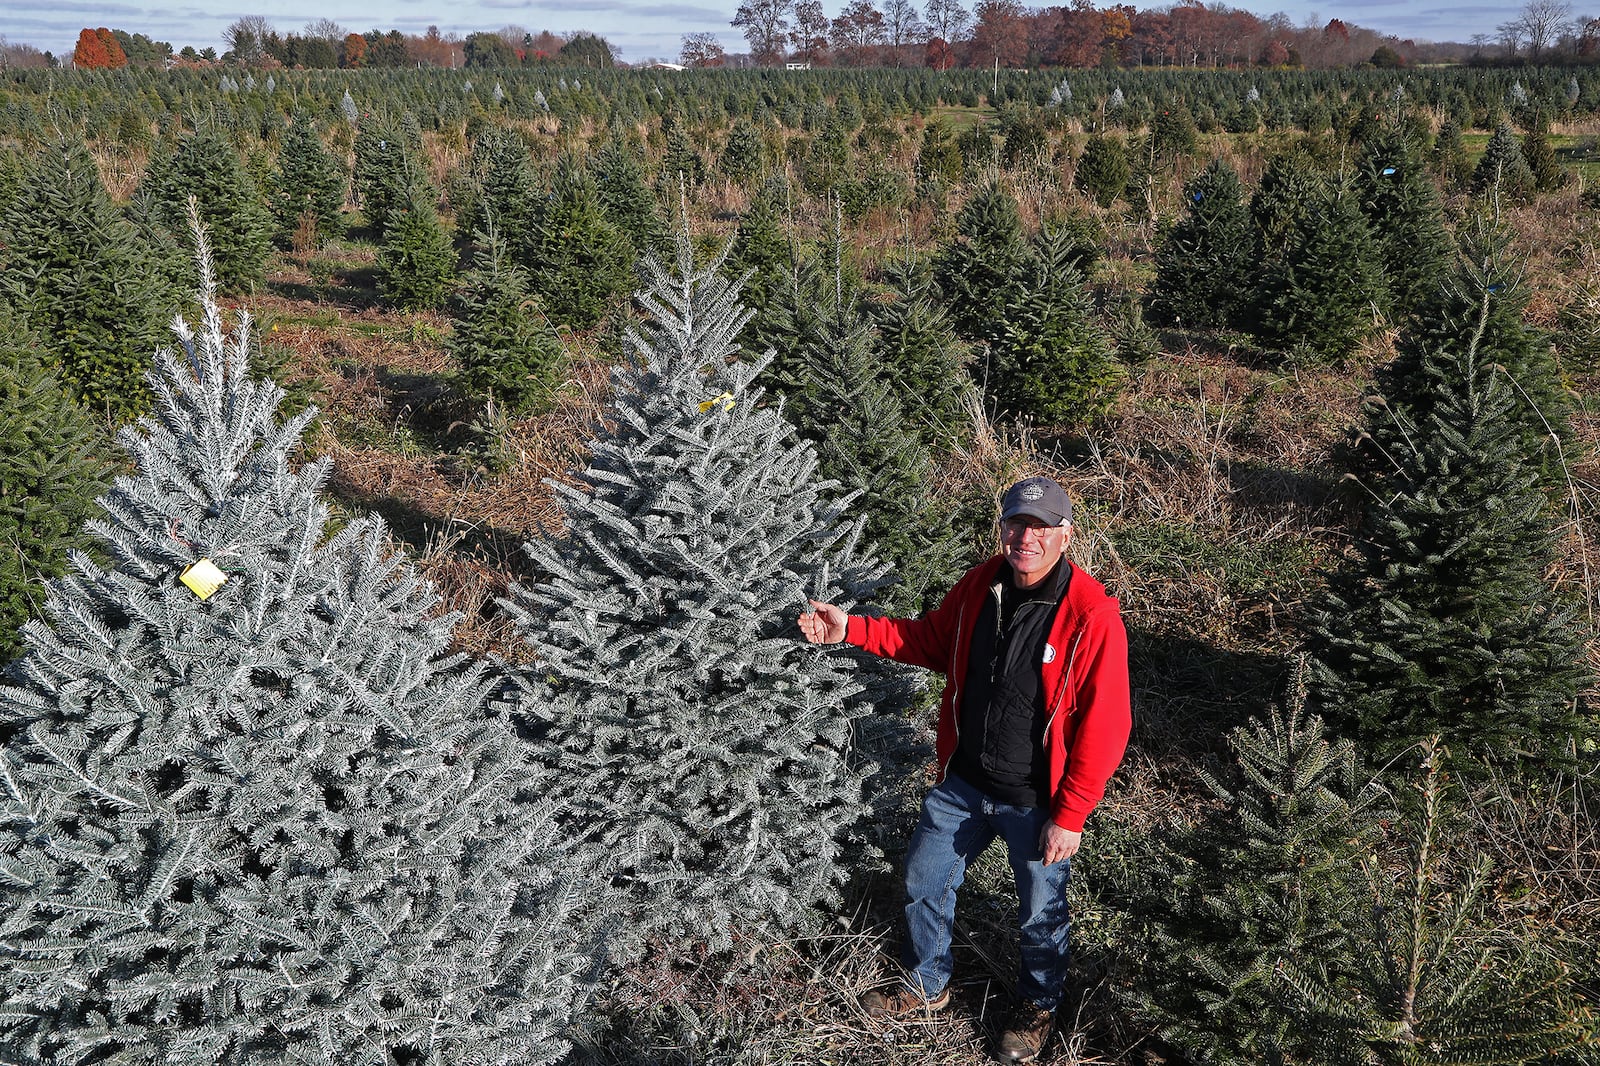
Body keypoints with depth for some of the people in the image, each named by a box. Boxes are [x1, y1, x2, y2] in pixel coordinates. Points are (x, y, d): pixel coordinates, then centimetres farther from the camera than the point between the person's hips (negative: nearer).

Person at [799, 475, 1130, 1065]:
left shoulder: (1092, 614, -24)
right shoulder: (979, 585, -7)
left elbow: (1103, 726, -20)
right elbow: (930, 639, 11)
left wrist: (1069, 816, -18)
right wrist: (851, 629, 0)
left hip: (1037, 803, -5)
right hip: (962, 784, 5)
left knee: (1041, 913, 18)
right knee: (924, 882, 20)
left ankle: (1037, 1006, 49)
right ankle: (927, 984, 48)